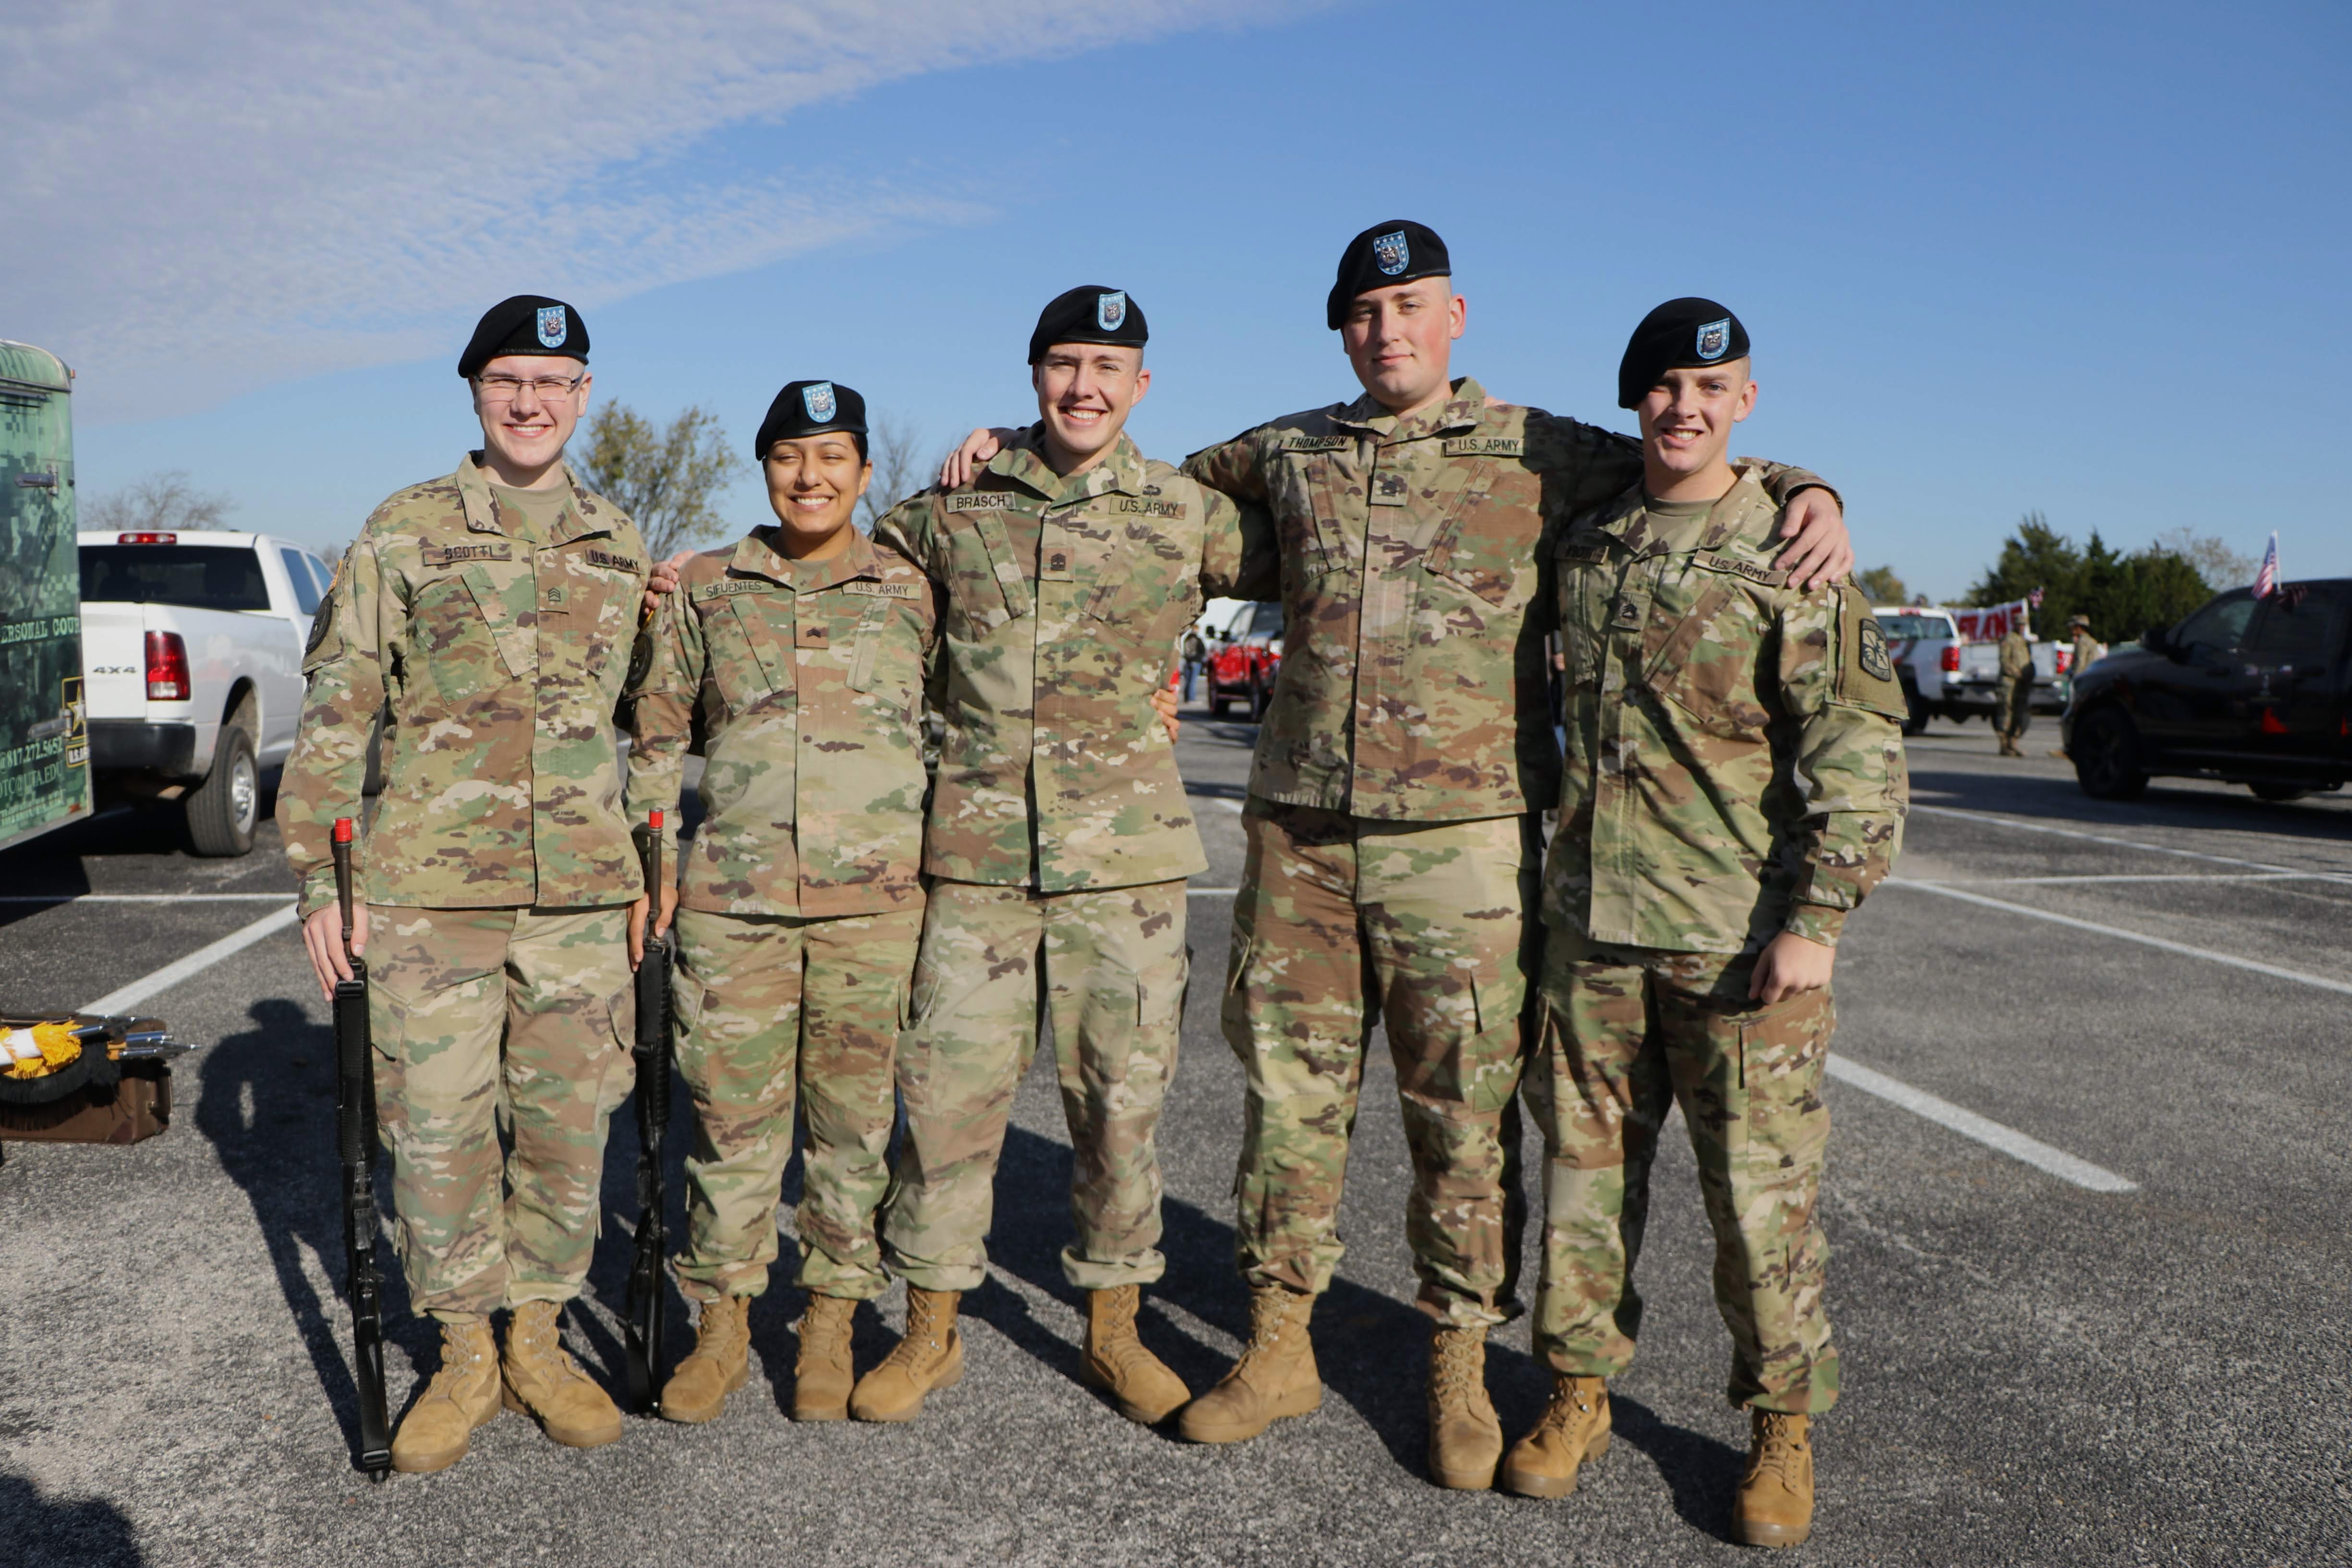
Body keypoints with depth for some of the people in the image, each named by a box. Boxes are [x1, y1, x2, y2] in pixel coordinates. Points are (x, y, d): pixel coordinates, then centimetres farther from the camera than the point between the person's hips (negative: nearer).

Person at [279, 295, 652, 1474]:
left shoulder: (620, 550, 11)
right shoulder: (403, 536, 1)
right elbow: (335, 712, 1)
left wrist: (656, 870, 14)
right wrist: (318, 877, -4)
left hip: (581, 893, 2)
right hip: (427, 890, -2)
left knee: (569, 1131, 8)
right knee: (437, 1133, 3)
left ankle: (538, 1340, 27)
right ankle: (463, 1356, 22)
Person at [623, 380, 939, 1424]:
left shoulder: (914, 593, 6)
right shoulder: (705, 587, 9)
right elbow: (658, 733, 13)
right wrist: (653, 866, 6)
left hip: (877, 904, 0)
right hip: (732, 901, 1)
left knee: (856, 1122, 7)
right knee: (729, 1120, 6)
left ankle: (831, 1325, 23)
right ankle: (722, 1326, 24)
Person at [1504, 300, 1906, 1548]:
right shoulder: (1586, 540, 9)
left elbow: (1860, 745, -9)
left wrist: (1819, 918, -14)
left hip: (1743, 934, -4)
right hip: (1591, 925, 5)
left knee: (1762, 1185, 4)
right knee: (1585, 1163, 11)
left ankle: (1782, 1424, 23)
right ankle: (1579, 1393, 28)